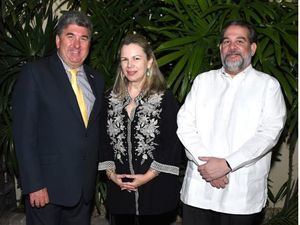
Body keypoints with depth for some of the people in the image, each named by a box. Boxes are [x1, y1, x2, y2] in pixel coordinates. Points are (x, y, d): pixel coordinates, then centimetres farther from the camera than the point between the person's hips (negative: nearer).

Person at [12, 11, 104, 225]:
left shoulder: (96, 79, 10)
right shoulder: (35, 73, -8)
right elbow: (24, 133, -12)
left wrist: (93, 177, 9)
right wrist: (34, 185, -15)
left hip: (85, 188, 5)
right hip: (47, 186, -5)